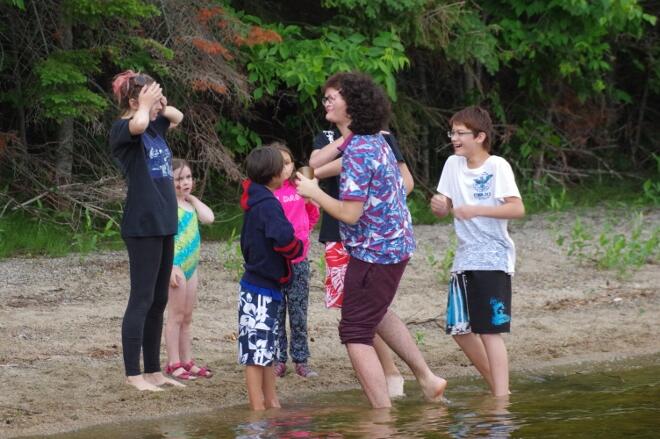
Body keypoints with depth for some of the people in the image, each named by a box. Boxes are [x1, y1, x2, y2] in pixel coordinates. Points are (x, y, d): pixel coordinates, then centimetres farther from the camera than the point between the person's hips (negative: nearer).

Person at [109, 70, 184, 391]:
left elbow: (177, 117, 33)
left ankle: (153, 370, 18)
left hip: (163, 223, 9)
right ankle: (133, 374, -3)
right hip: (142, 225, -9)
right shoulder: (122, 129, -11)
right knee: (142, 299, -7)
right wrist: (146, 106, -13)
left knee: (158, 301, 12)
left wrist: (160, 104, 11)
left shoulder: (154, 127, 12)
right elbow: (138, 123, -35)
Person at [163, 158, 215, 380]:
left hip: (191, 266, 8)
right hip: (176, 266, -8)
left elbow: (208, 218, -3)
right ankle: (174, 364, -1)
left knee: (187, 317, 13)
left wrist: (193, 198, 4)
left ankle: (187, 361, 19)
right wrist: (171, 267, -23)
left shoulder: (190, 204, 13)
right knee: (176, 315, -5)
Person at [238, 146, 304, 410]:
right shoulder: (268, 205, -18)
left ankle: (271, 402, 24)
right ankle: (258, 408, -6)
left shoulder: (254, 202, 12)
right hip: (261, 289, -10)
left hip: (257, 282, 10)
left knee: (266, 350, 17)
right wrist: (298, 249, -10)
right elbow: (283, 239, -32)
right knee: (256, 352, -7)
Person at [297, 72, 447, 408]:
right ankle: (427, 379, 34)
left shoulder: (358, 151, -23)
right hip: (395, 242, 10)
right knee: (375, 313, 30)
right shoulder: (377, 142, 6)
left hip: (373, 251, -10)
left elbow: (350, 213, -26)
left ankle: (384, 413, -6)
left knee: (356, 334, -4)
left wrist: (313, 192, -14)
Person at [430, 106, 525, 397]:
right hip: (465, 258, 7)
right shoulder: (453, 165, 8)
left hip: (493, 259, -7)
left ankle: (501, 398, -8)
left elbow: (517, 209, -17)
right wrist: (438, 206, -11)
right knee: (459, 329, 9)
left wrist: (476, 210, -26)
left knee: (489, 331, -10)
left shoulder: (497, 166, -9)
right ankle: (497, 386, 23)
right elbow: (444, 208, 13)